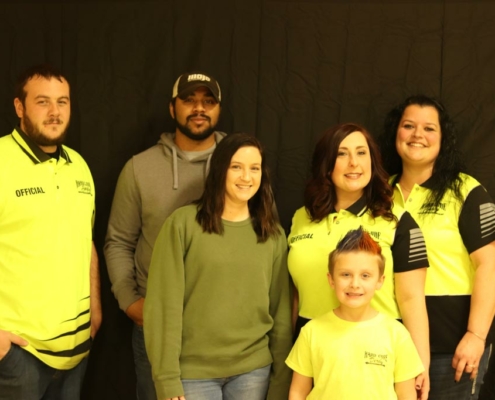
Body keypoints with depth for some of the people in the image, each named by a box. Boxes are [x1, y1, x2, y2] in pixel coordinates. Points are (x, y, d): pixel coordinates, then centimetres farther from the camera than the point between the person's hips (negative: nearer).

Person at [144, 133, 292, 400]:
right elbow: (164, 305, -8)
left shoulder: (273, 234, 4)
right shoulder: (183, 223, -6)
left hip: (253, 370, 3)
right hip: (194, 372, -3)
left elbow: (281, 310, 5)